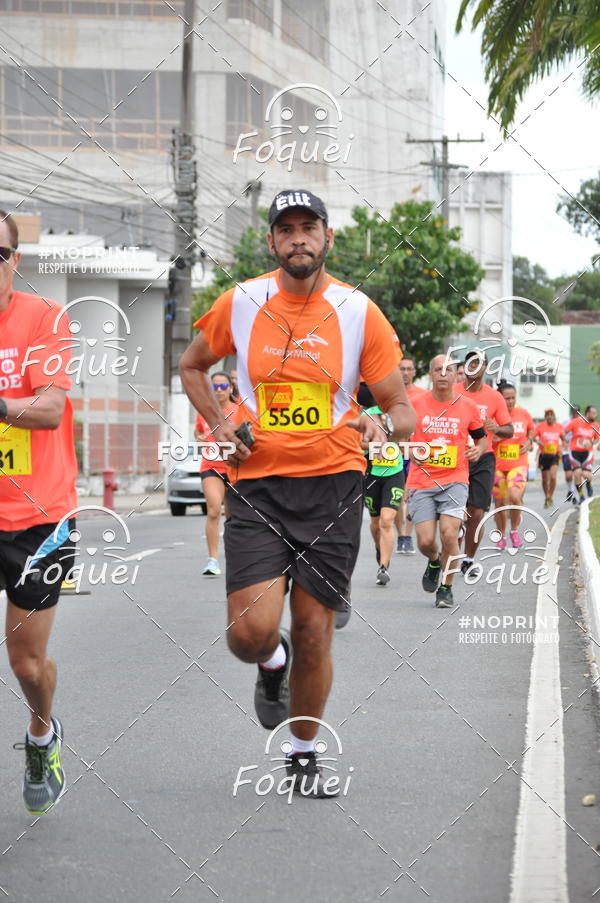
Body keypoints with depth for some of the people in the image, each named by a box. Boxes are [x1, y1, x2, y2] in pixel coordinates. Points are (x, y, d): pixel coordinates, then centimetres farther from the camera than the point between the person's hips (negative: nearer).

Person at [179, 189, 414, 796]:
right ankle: (273, 664, 25)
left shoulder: (359, 312, -1)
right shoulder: (239, 304, 2)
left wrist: (385, 425, -20)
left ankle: (304, 754, 26)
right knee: (251, 633, -14)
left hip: (333, 486, 0)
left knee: (314, 633, 2)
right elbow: (192, 366, 20)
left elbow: (402, 409, 4)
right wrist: (219, 427, 5)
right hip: (257, 486, 0)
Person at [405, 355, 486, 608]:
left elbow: (482, 438, 17)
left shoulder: (468, 406, 4)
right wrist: (412, 452, -7)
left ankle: (446, 588, 5)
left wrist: (478, 450, -6)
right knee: (425, 541, -7)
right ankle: (434, 562, 31)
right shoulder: (416, 404, 1)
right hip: (421, 481, 0)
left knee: (449, 534, -16)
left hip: (454, 480, 0)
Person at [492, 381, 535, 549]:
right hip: (497, 465, 0)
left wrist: (529, 442, 2)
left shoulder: (523, 414, 0)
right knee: (499, 503, 5)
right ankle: (501, 536, 26)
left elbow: (531, 429, 20)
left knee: (515, 497, -20)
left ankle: (514, 531, 4)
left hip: (518, 464, 0)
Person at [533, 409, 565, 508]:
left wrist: (561, 448, -1)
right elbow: (533, 437, -3)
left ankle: (550, 497, -1)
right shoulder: (540, 426, -2)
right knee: (545, 479, 7)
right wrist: (538, 441, -23)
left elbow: (563, 439, 15)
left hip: (554, 455, 0)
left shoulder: (559, 426, 3)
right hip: (544, 455, 0)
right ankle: (546, 498, 28)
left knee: (553, 476, -19)